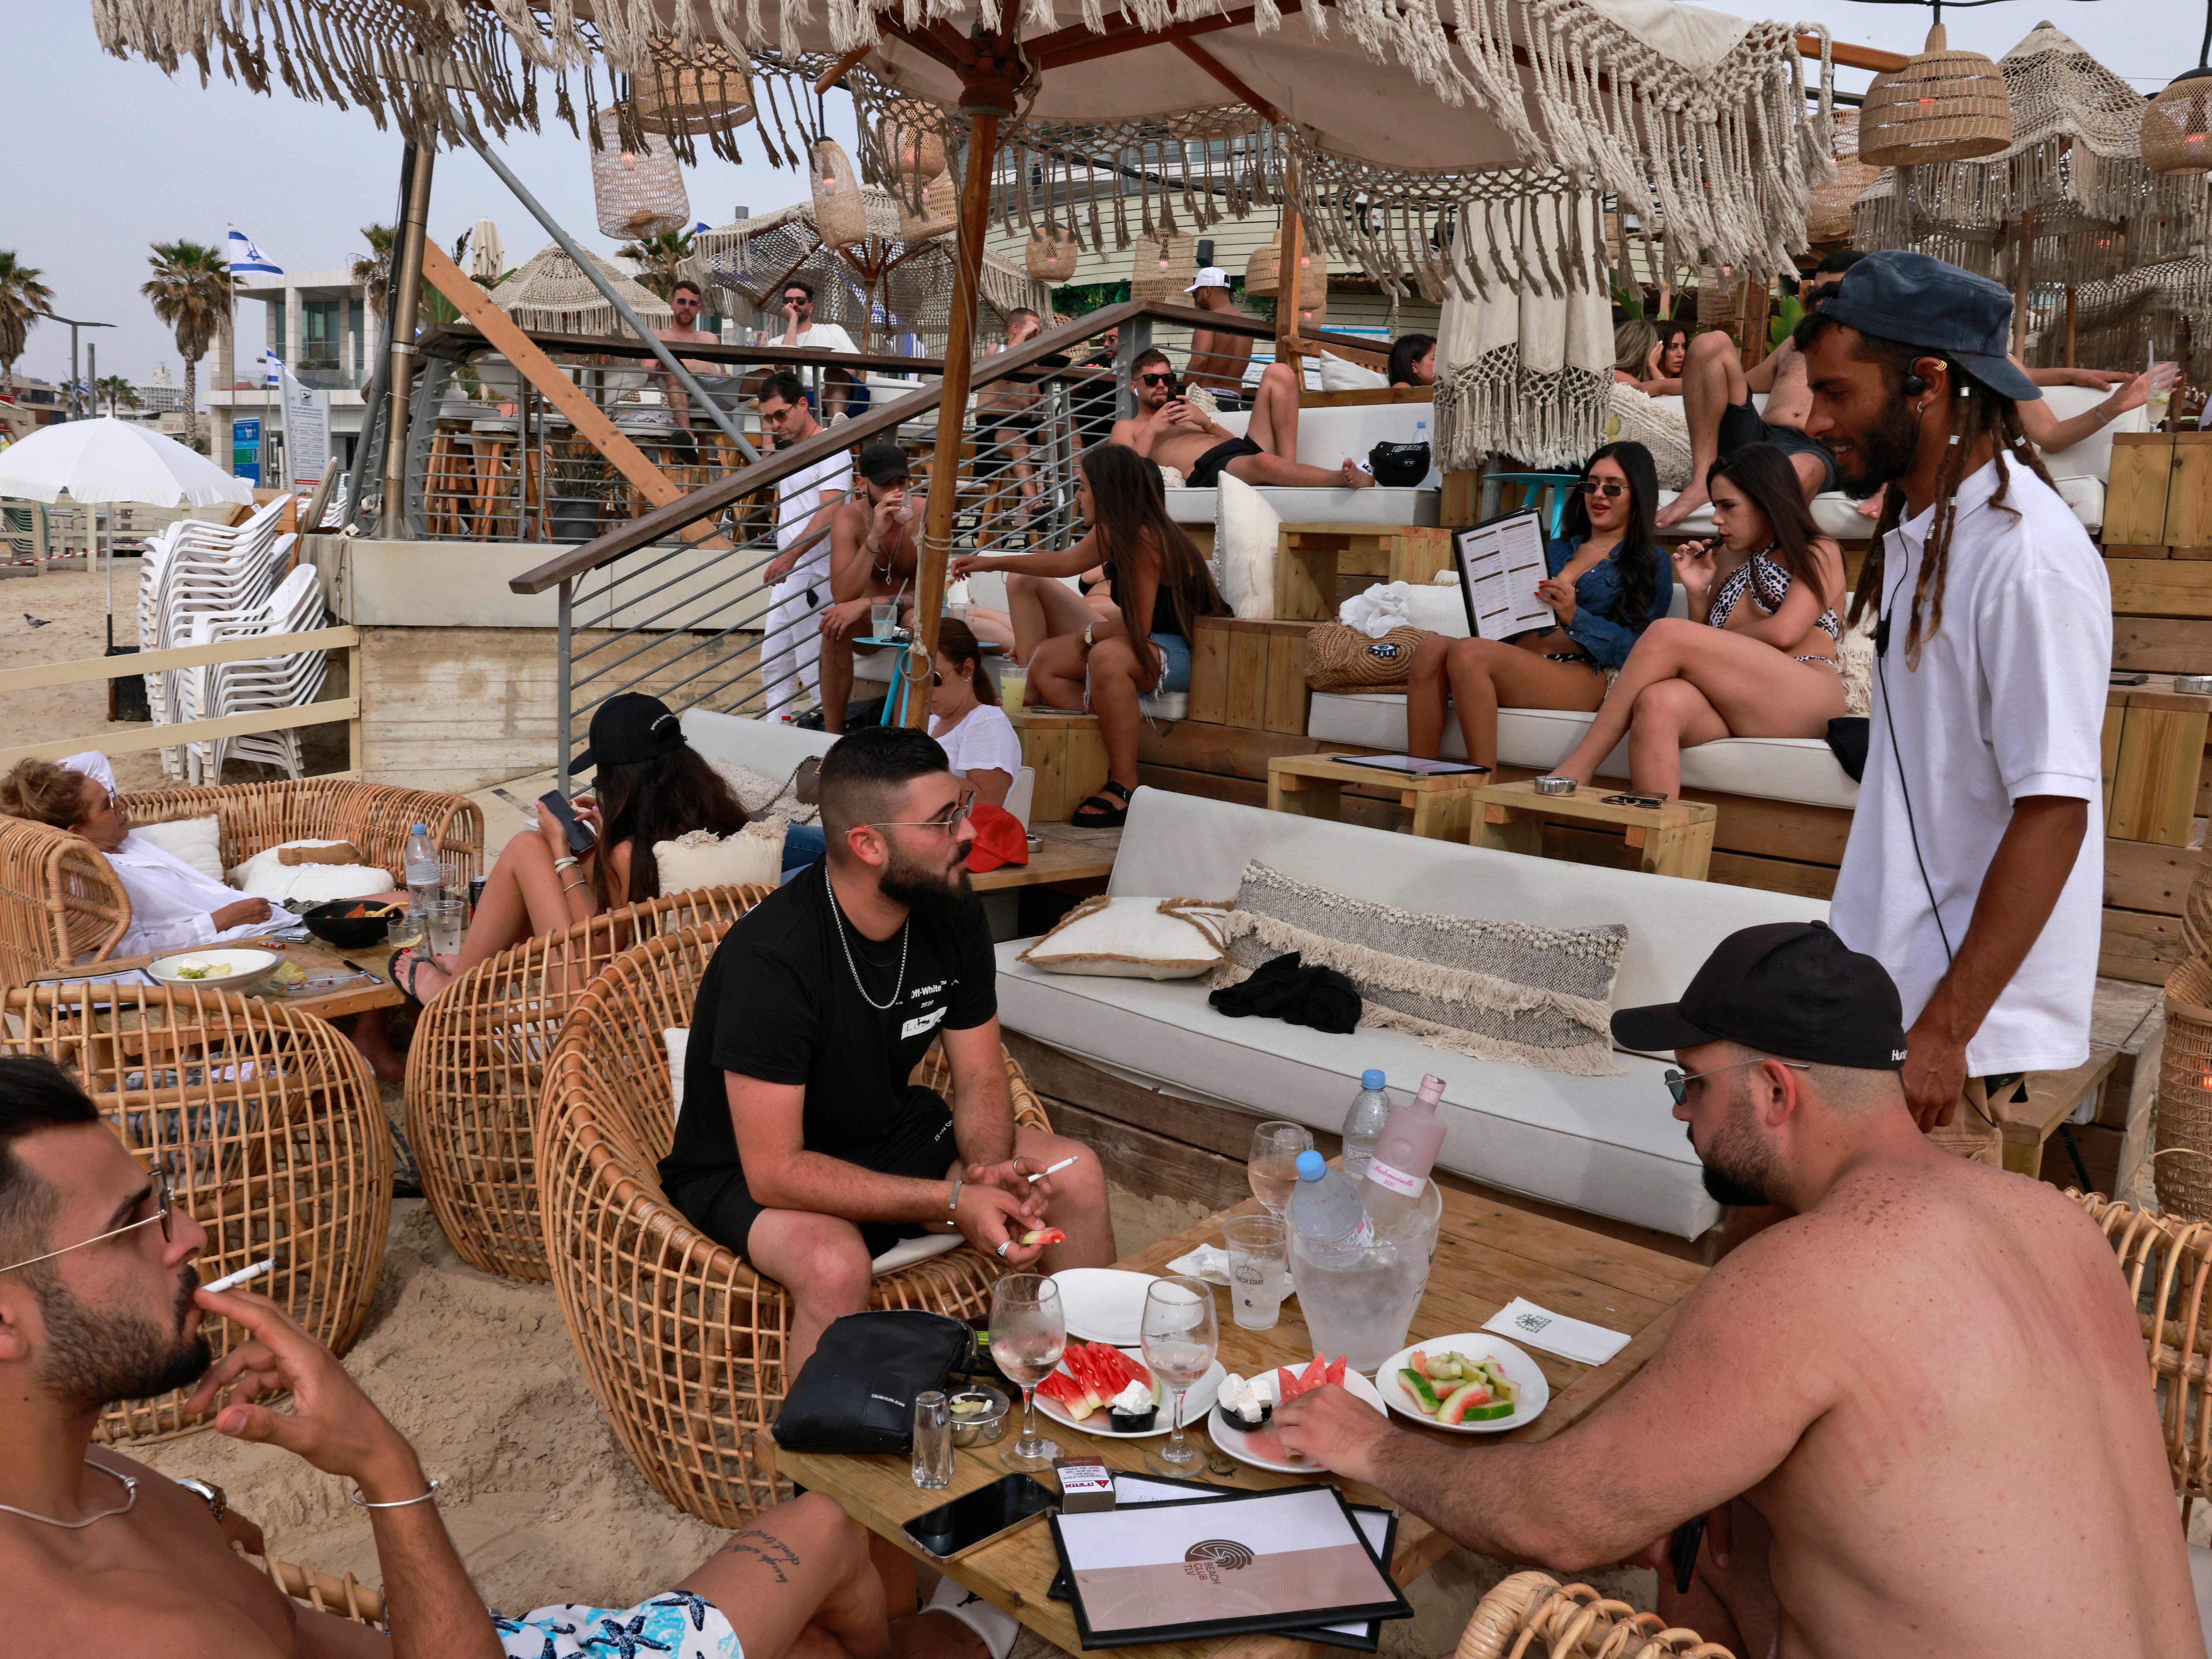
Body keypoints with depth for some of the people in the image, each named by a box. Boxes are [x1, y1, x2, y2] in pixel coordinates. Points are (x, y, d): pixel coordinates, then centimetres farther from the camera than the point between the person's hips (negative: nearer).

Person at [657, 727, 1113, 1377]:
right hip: (747, 1172, -6)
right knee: (835, 1262, -38)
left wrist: (989, 1170, -23)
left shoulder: (953, 914, -10)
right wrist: (955, 1201, -33)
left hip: (888, 1134, 7)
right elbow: (774, 1171, -31)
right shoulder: (770, 958, -31)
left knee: (1077, 1175, -5)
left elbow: (981, 1078, 0)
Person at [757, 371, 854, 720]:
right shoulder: (790, 451, 19)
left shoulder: (832, 451, -11)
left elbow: (829, 512, -24)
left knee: (814, 670, -9)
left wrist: (791, 556, -33)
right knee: (773, 666, 12)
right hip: (786, 577, 10)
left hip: (814, 577, -10)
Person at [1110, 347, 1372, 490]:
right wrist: (1151, 431, -3)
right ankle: (1346, 478, -38)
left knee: (1278, 374, -4)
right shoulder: (1127, 428, 23)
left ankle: (1288, 466, -18)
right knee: (1262, 462, -43)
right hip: (1208, 470, -8)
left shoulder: (1178, 412, 39)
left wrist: (1206, 422, 7)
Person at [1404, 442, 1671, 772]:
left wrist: (1575, 616, -16)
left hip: (1582, 674, -5)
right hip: (1517, 662, 6)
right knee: (1432, 648, -25)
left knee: (1468, 653, -32)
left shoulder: (1650, 564, 13)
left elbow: (1636, 650, -2)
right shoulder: (1554, 550, 31)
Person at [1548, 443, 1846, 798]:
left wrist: (1716, 641, 8)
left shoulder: (1819, 554, 14)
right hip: (1734, 707, 5)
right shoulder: (1729, 559, 31)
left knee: (1667, 633, -23)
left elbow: (1784, 633, -4)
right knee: (1657, 703, -31)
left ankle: (1577, 770, -25)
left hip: (1807, 698, -5)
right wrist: (1698, 594, 11)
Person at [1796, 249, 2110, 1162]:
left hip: (1957, 1002, -8)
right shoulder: (1920, 535, 9)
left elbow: (2052, 814, -22)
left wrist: (1945, 1031, -21)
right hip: (1886, 985, 8)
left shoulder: (2028, 557, -19)